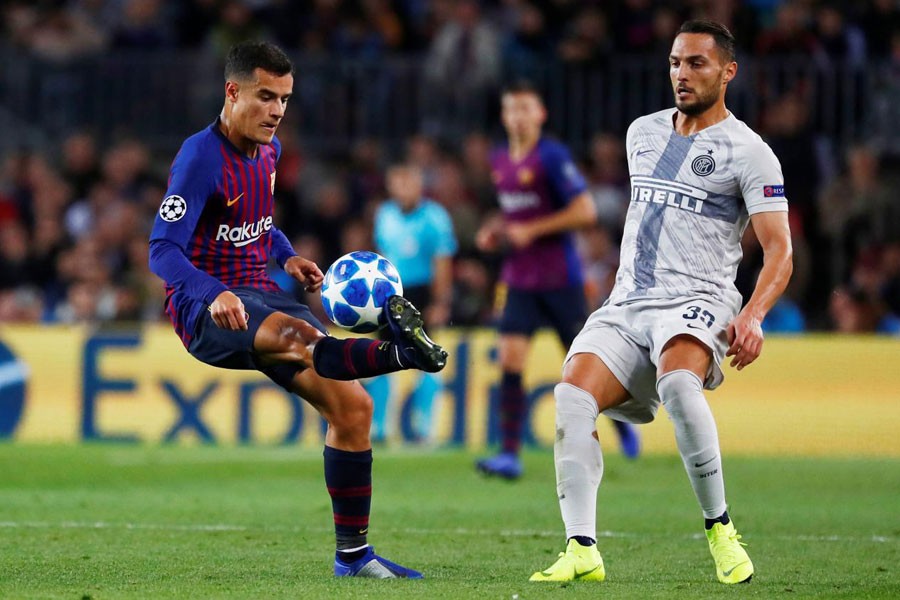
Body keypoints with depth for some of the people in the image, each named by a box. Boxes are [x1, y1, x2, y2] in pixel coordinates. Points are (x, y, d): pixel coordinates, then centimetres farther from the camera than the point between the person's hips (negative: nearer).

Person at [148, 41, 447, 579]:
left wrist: (287, 257, 10)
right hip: (206, 307, -8)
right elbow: (164, 250, -21)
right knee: (297, 337, -40)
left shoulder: (268, 150, 11)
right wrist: (215, 294, -38)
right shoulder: (201, 156, -14)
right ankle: (402, 352, -67)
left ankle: (353, 552, 5)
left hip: (261, 294, 8)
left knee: (353, 405, -4)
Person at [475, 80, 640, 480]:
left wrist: (530, 230, -18)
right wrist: (495, 230, 6)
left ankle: (621, 419, 34)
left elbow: (585, 211, -17)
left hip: (559, 278, -5)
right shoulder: (499, 161, 9)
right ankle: (509, 454, -13)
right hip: (519, 278, 5)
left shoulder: (552, 157, -12)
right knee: (510, 359, -10)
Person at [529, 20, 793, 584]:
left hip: (697, 301, -6)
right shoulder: (642, 133, 18)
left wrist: (752, 316, -24)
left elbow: (780, 250, -8)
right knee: (571, 399, -20)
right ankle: (582, 550, -22)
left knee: (678, 384, -37)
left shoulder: (748, 152, -1)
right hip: (626, 304, 6)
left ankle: (720, 530, -22)